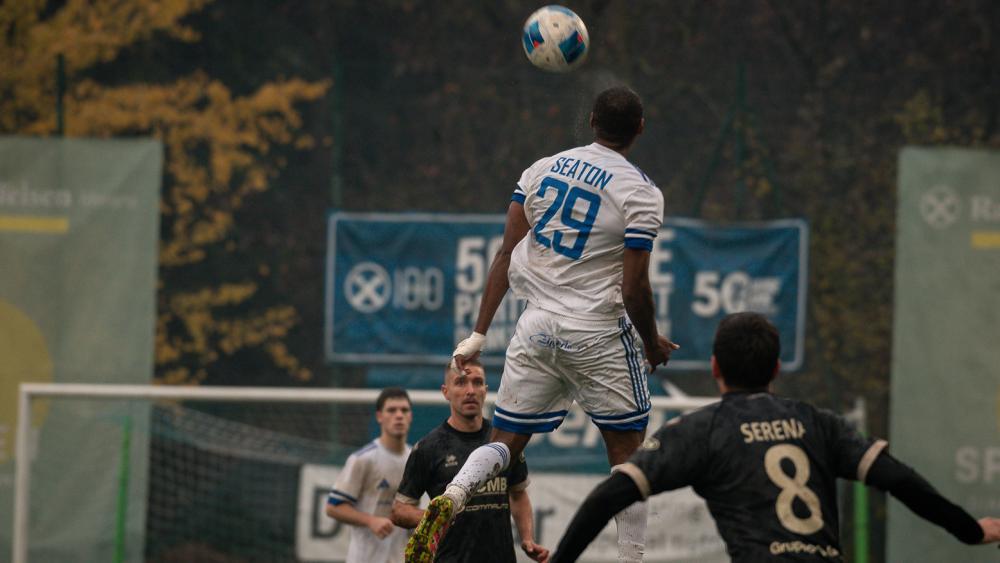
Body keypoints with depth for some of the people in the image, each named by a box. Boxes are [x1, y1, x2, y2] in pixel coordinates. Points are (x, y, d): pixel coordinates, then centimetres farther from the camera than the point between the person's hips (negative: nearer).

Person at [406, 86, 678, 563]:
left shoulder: (542, 170, 5)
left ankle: (451, 498, -18)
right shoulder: (640, 193, -10)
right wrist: (652, 343, 6)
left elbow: (506, 256, 3)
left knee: (506, 442, 10)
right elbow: (634, 288, -13)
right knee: (627, 455, 9)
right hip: (598, 336, -4)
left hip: (536, 327, 4)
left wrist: (478, 334, 7)